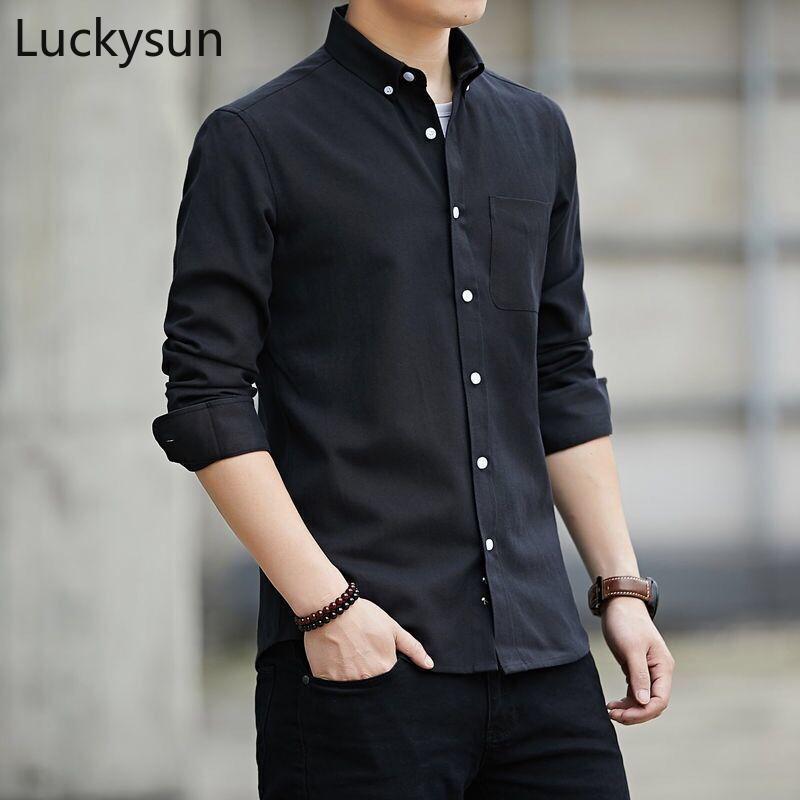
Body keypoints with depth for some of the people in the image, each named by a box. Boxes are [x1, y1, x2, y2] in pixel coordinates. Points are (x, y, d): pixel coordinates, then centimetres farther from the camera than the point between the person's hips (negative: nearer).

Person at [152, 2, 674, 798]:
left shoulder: (536, 131, 15)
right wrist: (322, 604, -14)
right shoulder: (254, 141, -2)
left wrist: (623, 588, 12)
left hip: (539, 648, 5)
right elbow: (205, 401, -7)